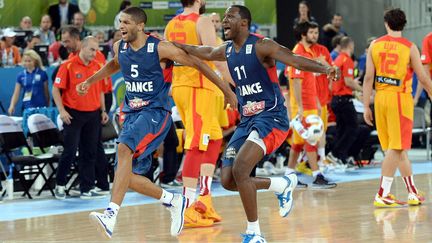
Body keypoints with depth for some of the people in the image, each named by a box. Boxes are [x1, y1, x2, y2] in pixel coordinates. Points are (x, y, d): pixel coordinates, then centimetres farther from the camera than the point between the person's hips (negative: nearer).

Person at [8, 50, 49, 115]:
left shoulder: (42, 74, -1)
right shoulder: (21, 75, 4)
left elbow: (46, 92, 5)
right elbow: (16, 93, 2)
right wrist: (12, 106, -13)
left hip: (41, 107, -2)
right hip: (27, 108, 2)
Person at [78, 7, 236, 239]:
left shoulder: (160, 48, -12)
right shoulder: (120, 48, 6)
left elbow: (196, 63, -4)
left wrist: (227, 91, 0)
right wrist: (90, 81, 25)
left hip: (155, 113, -7)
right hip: (132, 114, 7)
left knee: (124, 148, -34)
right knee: (128, 177, 3)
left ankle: (111, 214, -44)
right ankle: (173, 201, 26)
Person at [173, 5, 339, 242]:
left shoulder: (261, 46, -13)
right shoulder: (227, 50, 10)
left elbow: (294, 60, -25)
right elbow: (205, 53, 32)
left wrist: (324, 68, -41)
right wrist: (175, 45, 39)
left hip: (271, 117, -8)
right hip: (246, 120, 8)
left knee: (240, 169, -25)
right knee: (228, 181, 2)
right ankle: (283, 184, 23)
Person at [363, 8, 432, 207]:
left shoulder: (375, 45, 5)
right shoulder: (409, 47, -5)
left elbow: (368, 78, 1)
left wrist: (366, 107, 4)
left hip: (380, 98, 5)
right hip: (400, 98, -5)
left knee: (397, 147, 13)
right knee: (396, 148, -3)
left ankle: (412, 192, 20)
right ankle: (382, 195, -7)